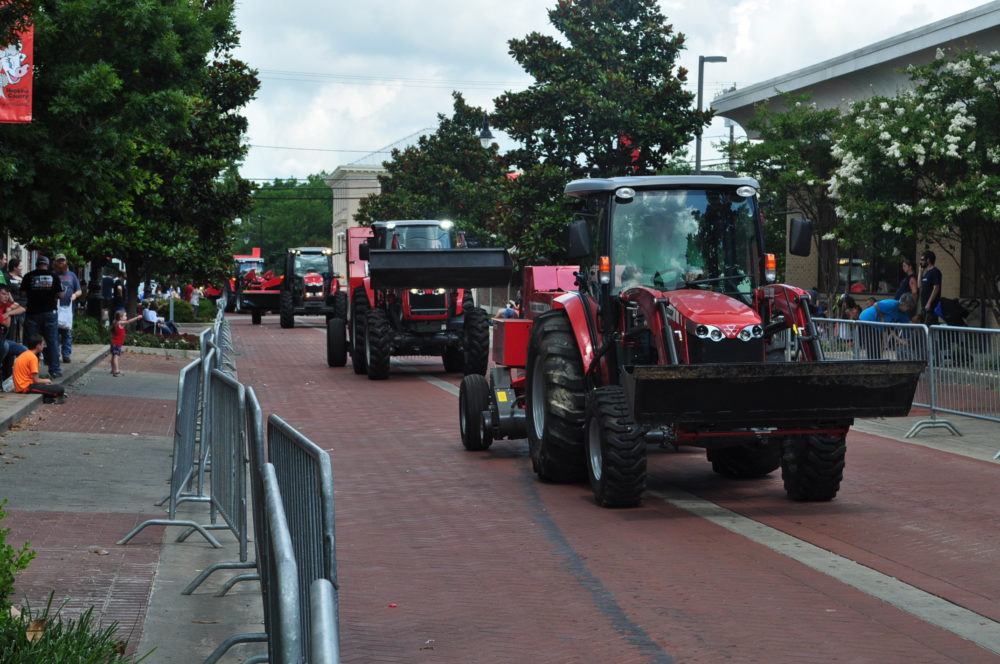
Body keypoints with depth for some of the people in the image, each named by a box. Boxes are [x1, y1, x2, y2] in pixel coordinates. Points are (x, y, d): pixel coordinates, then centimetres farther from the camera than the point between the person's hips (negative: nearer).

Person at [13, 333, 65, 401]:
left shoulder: (23, 355, 14)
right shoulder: (33, 357, -14)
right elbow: (36, 380, -14)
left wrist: (43, 381, 12)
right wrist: (45, 381, 5)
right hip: (27, 388, -10)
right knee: (60, 389, -19)